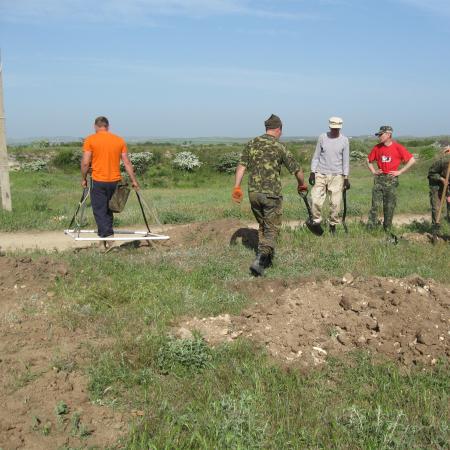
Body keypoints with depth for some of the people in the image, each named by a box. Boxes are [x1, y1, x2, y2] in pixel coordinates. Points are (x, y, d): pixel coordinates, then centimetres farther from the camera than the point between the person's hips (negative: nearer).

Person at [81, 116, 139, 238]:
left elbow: (85, 163, -9)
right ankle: (107, 230, 20)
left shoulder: (90, 140, -5)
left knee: (99, 209, 2)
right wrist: (134, 181, 9)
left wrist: (84, 179, 4)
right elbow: (127, 163, 4)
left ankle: (106, 232, -8)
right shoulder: (120, 140, 5)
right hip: (115, 181, 4)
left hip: (98, 181, -4)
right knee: (109, 207, 18)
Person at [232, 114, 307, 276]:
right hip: (272, 194, -4)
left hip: (254, 193, 5)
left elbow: (241, 166, -3)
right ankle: (259, 261, -13)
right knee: (271, 229, 3)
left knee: (262, 225, 22)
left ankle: (266, 258, 32)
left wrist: (236, 187, -2)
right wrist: (302, 185, 17)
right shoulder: (279, 147, -6)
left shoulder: (252, 144, 5)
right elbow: (296, 170, 0)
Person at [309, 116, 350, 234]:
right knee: (316, 200, -9)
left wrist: (346, 178, 0)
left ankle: (333, 224, 14)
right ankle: (316, 221, 9)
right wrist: (312, 172, 0)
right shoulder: (322, 137, 2)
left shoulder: (344, 140, 2)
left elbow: (346, 160, 4)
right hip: (321, 174, 0)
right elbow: (316, 156, 6)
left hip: (337, 175, 0)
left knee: (335, 203, 0)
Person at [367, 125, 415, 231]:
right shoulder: (377, 147, 5)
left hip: (391, 179, -2)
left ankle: (387, 229, 16)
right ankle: (371, 228, -1)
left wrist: (400, 172, -7)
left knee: (390, 206, 5)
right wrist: (373, 171, 6)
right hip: (379, 179, 2)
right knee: (375, 204, -3)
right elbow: (369, 160, 20)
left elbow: (412, 160, -6)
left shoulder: (397, 147, -6)